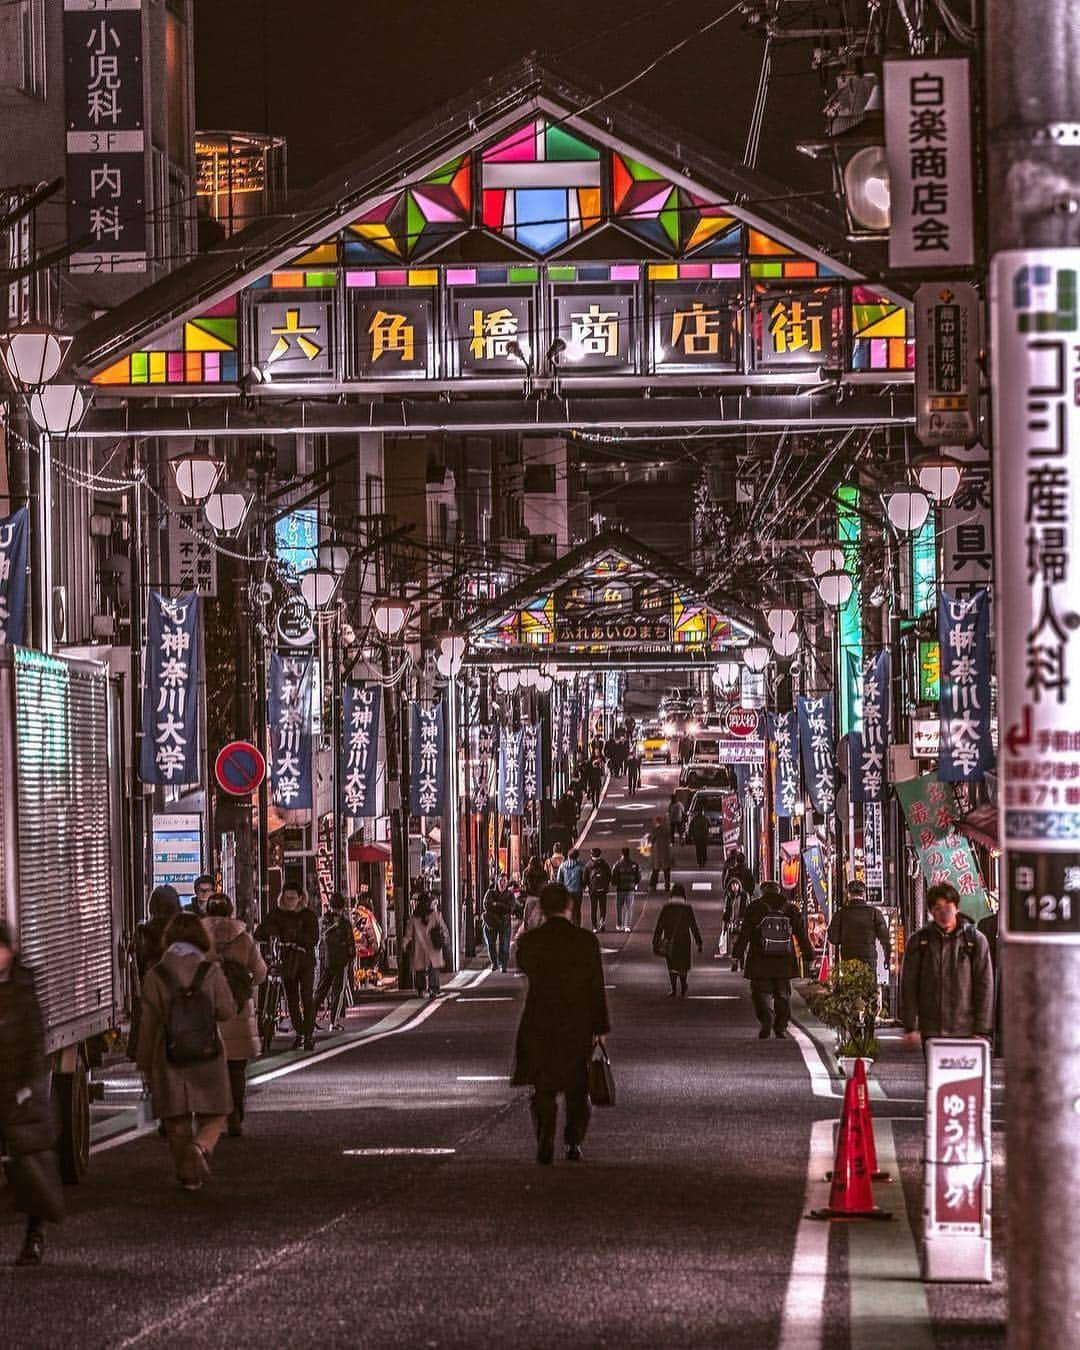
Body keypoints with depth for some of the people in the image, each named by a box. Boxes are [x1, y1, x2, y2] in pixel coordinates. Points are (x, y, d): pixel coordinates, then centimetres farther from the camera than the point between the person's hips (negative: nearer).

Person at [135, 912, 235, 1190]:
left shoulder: (155, 975, -2)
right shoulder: (210, 971, -6)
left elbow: (148, 1024, 0)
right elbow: (227, 1011, -2)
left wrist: (144, 1063, 8)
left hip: (169, 1058, 1)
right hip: (208, 1056, -1)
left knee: (177, 1121, 12)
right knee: (213, 1116, 8)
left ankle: (188, 1175, 12)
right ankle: (201, 1147, -21)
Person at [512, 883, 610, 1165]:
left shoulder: (529, 941, -9)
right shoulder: (586, 941, -10)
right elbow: (597, 987, -7)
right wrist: (600, 1027, 1)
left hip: (540, 1024, 0)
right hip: (578, 1025, 0)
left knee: (543, 1089, 8)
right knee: (577, 1088, 16)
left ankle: (545, 1148, 1)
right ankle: (573, 1144, 13)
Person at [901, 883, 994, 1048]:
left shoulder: (975, 940, 2)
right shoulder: (919, 941, 5)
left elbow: (985, 987, 2)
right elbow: (908, 986, 5)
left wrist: (982, 1031, -4)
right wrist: (911, 1027, -1)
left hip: (966, 1032, -1)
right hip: (931, 1032, 1)